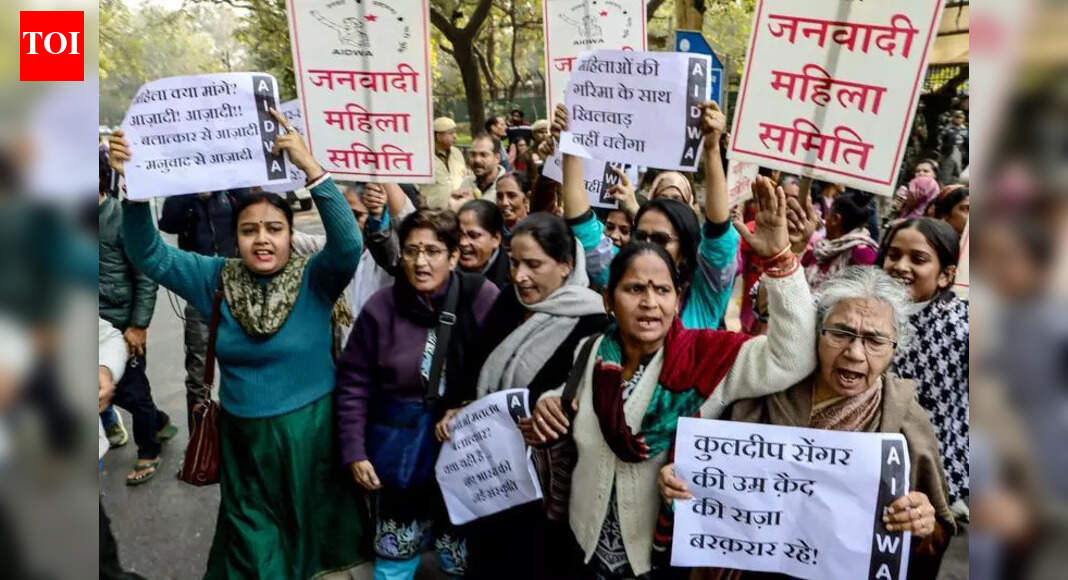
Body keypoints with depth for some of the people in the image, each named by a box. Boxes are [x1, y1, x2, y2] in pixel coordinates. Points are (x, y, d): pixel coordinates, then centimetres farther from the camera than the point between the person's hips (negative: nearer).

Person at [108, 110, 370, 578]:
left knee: (310, 522, 22)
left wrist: (312, 170, -41)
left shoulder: (314, 279, -14)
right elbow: (149, 256, -5)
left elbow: (348, 243, -31)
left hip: (308, 429, -2)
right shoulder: (218, 279, -3)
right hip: (244, 434, 3)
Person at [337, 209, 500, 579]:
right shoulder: (382, 307, -8)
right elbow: (353, 384, -1)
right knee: (396, 550, 16)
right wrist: (354, 450, -2)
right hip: (400, 445, 1)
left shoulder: (482, 298, -12)